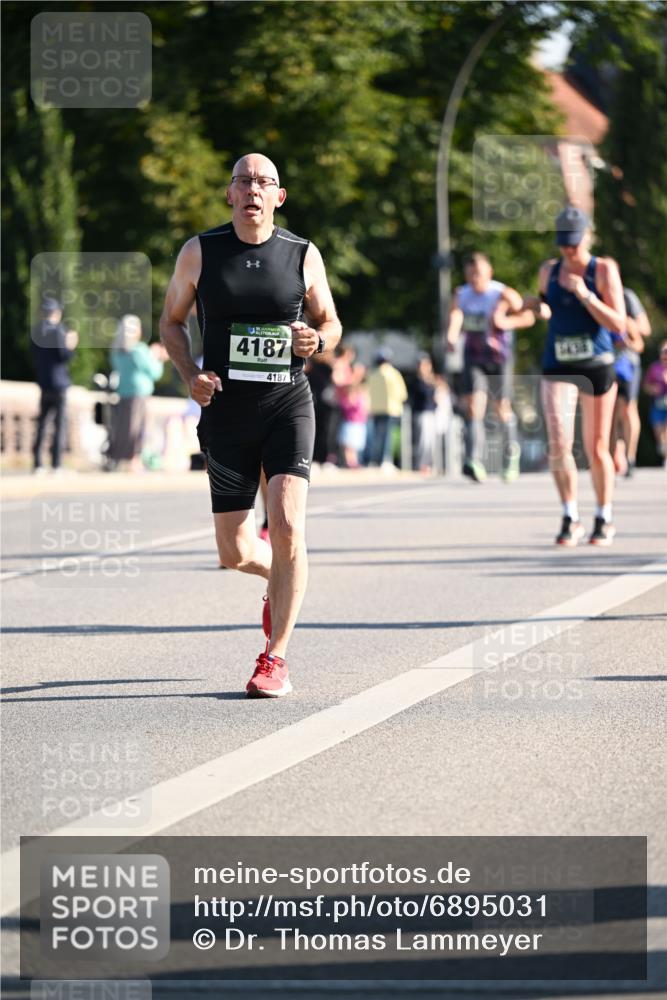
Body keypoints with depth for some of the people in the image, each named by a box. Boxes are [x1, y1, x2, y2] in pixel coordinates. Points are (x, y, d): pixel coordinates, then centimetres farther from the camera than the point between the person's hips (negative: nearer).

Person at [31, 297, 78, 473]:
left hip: (43, 383, 6)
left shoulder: (36, 331, 8)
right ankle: (56, 464, -5)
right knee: (59, 424, -1)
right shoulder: (58, 330, -13)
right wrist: (71, 345, 0)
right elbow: (65, 355, -16)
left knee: (41, 423, 11)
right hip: (59, 382, -6)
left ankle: (37, 463, 7)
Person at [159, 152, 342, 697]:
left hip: (289, 405, -1)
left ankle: (275, 658, -9)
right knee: (234, 553, 2)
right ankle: (276, 573, 40)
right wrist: (191, 374, -6)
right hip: (227, 409, 1)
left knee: (287, 525, -19)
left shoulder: (304, 255, 2)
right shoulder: (200, 252, 2)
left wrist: (317, 340, -10)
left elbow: (330, 323, 14)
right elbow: (171, 321, 11)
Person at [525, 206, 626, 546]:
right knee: (559, 445, -13)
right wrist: (538, 308, 1)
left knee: (597, 448, 6)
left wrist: (584, 294, -22)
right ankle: (570, 518, 1)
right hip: (557, 366, 2)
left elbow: (618, 324, -12)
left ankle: (604, 520, 23)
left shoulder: (604, 270, -7)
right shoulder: (548, 270, 6)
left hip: (597, 365, -2)